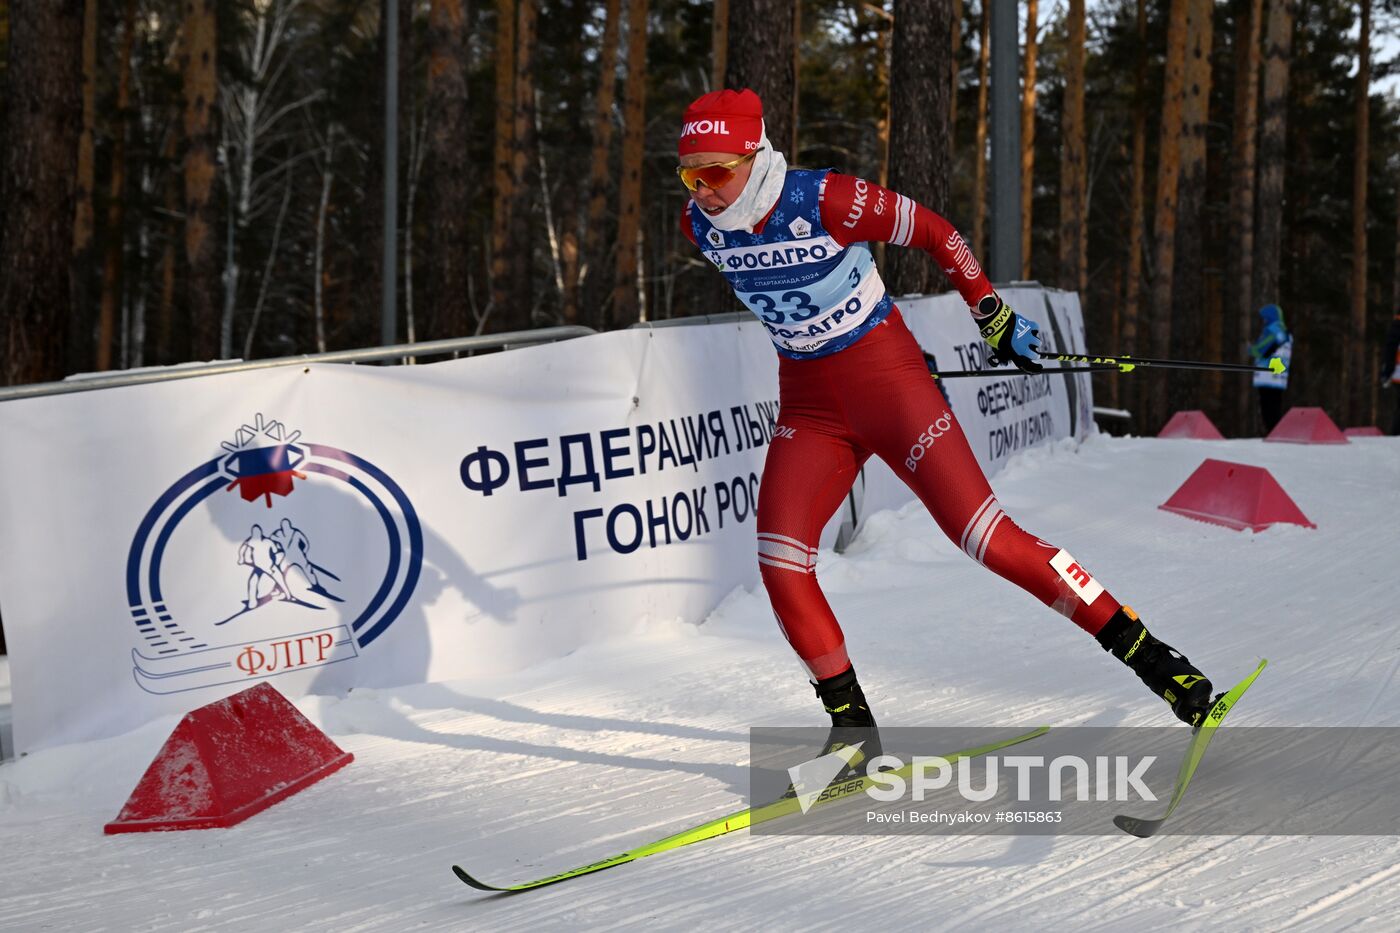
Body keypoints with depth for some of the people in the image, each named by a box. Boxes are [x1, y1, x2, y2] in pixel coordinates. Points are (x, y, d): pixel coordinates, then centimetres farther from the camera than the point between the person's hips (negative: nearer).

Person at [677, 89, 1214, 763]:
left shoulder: (824, 200, -22)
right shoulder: (701, 227, -6)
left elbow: (933, 231, -8)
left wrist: (994, 317, -1)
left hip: (888, 380, -5)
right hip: (807, 406, 5)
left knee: (984, 537, -11)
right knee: (780, 561, -12)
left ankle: (1148, 654, 0)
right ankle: (852, 726, 2)